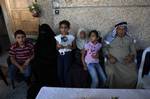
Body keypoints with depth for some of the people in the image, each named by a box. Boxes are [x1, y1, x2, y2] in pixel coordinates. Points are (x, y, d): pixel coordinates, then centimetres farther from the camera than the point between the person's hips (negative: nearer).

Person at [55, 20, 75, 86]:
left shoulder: (71, 37, -1)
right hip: (60, 55, 3)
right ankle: (62, 86, 27)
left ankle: (67, 87, 15)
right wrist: (58, 46, -11)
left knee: (66, 72, -2)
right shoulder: (58, 37, 4)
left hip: (68, 55, -2)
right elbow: (57, 48, 10)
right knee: (59, 72, 6)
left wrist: (70, 47, -14)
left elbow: (74, 47, 6)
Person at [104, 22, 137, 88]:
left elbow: (133, 51, 14)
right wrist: (109, 57, -13)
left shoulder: (129, 39, 15)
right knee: (111, 73, -30)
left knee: (133, 75, -22)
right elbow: (105, 50, 4)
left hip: (127, 62, 3)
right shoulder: (110, 38, 7)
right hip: (114, 62, -2)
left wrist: (131, 56, -7)